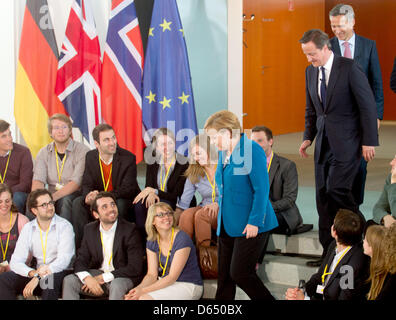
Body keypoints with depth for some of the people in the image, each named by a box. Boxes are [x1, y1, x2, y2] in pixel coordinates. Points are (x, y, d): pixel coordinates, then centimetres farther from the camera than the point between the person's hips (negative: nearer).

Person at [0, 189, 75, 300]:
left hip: (61, 274, -4)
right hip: (37, 274, 5)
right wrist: (32, 273, -21)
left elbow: (64, 260, -17)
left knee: (49, 279, -39)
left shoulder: (64, 226, -5)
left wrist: (37, 278, -26)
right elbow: (15, 262, 1)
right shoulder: (28, 228, 7)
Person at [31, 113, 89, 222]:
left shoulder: (82, 151, -4)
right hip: (53, 196, 3)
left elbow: (77, 182, -15)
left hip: (74, 196, -3)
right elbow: (38, 180, -1)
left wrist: (53, 197, -28)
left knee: (65, 200, -36)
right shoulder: (43, 153, 11)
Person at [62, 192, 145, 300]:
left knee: (117, 285, -37)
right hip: (96, 273, 5)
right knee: (69, 281, -16)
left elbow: (135, 268, -16)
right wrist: (87, 278, -23)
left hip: (123, 276, -5)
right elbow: (80, 260, 2)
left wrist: (103, 278, -20)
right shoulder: (90, 229, 4)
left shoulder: (130, 229, -11)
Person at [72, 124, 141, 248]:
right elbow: (86, 184, 0)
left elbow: (128, 189, -19)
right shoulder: (90, 156, 0)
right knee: (78, 203, -19)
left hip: (124, 202, -4)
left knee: (120, 204, -36)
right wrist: (89, 196, -27)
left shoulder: (128, 158, -14)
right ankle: (80, 244, -16)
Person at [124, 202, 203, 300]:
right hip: (165, 283, 5)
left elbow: (172, 277, -19)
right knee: (131, 297, -17)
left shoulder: (182, 239, -17)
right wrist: (139, 287, -21)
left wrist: (144, 290, -24)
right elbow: (152, 275, 1)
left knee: (144, 298, -25)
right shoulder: (151, 242, 3)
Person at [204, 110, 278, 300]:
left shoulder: (252, 150, -13)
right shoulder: (223, 153, 13)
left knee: (239, 273, -11)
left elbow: (262, 189, -16)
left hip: (248, 226, -8)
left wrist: (254, 221, -19)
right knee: (224, 276, 8)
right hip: (227, 225, 8)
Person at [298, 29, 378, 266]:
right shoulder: (311, 71, 10)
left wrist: (369, 141, -13)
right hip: (324, 143, 7)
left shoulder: (349, 68, -11)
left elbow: (368, 106, -11)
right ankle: (329, 252, 13)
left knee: (337, 189, -16)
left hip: (347, 142, -7)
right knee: (323, 195, 6)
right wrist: (308, 137, 10)